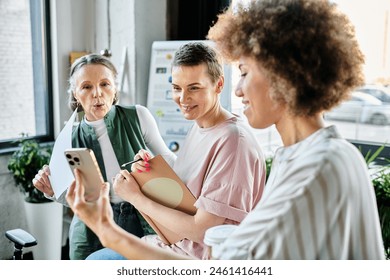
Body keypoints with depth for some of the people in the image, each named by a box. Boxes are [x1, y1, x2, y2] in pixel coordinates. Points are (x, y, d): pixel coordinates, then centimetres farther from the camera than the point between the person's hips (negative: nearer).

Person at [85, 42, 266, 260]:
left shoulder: (233, 140, -24)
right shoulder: (199, 127, 5)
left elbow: (201, 230, -23)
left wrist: (136, 197, -15)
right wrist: (149, 172, -9)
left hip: (201, 258, -8)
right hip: (175, 240, 8)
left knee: (96, 260, -5)